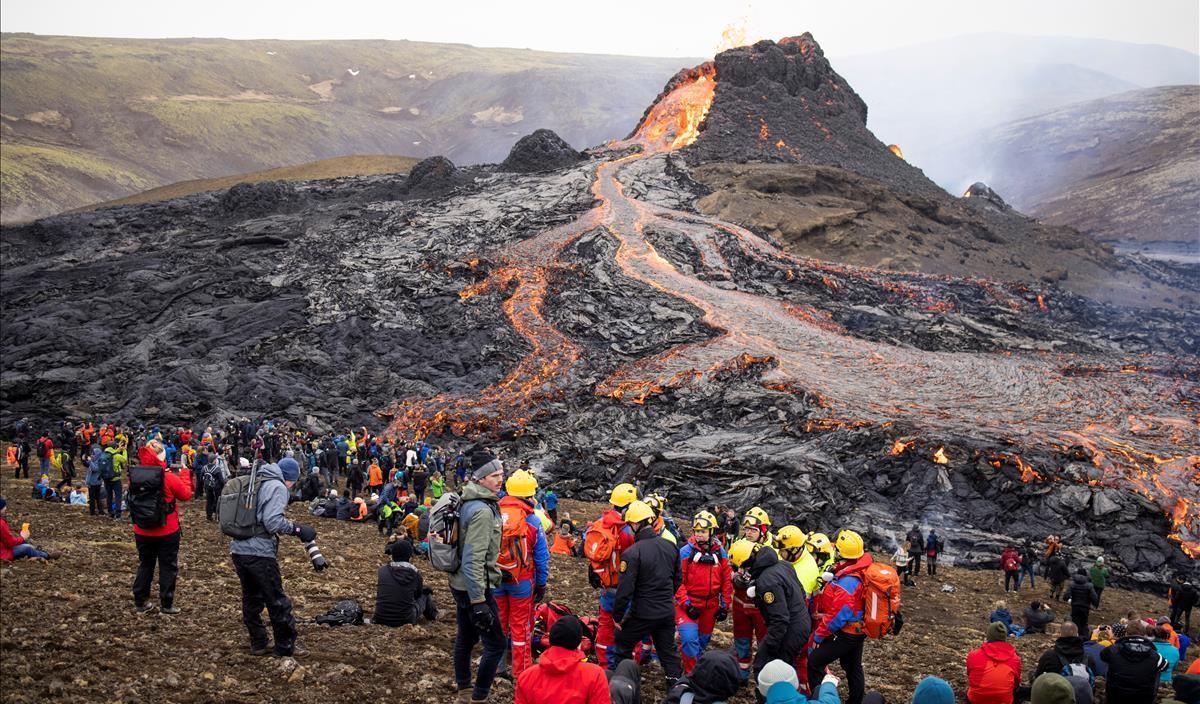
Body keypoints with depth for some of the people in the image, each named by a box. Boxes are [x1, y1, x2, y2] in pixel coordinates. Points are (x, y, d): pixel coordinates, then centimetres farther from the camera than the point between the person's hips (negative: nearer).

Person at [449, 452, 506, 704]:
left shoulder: (468, 503, 7)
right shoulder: (483, 511, -22)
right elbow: (473, 560, -27)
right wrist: (479, 602, -26)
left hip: (459, 584, 10)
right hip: (475, 588, -10)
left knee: (465, 638, 20)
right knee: (496, 645, -2)